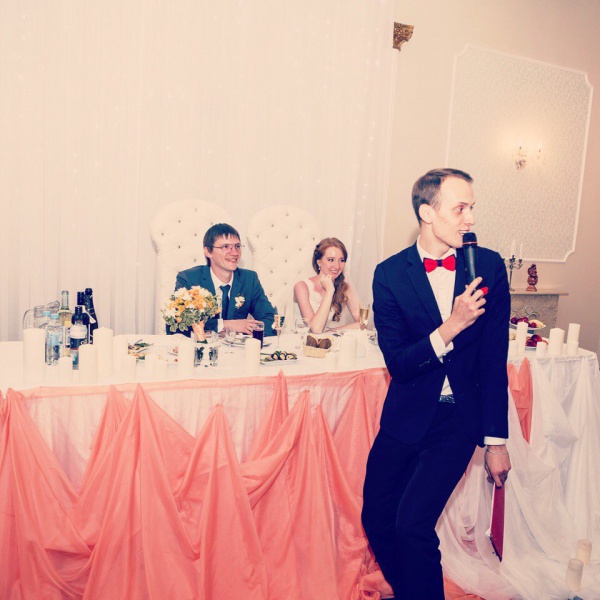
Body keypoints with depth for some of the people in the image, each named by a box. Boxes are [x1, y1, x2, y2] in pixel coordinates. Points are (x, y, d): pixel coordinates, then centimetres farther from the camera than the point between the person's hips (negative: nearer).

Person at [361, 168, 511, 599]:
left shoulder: (489, 266, -6)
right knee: (376, 518, 10)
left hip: (459, 419, -1)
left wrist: (495, 440, 0)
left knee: (413, 522, -11)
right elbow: (397, 363, -12)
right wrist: (450, 328, -26)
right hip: (407, 417, 2)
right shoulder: (390, 274, -8)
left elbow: (494, 360, -2)